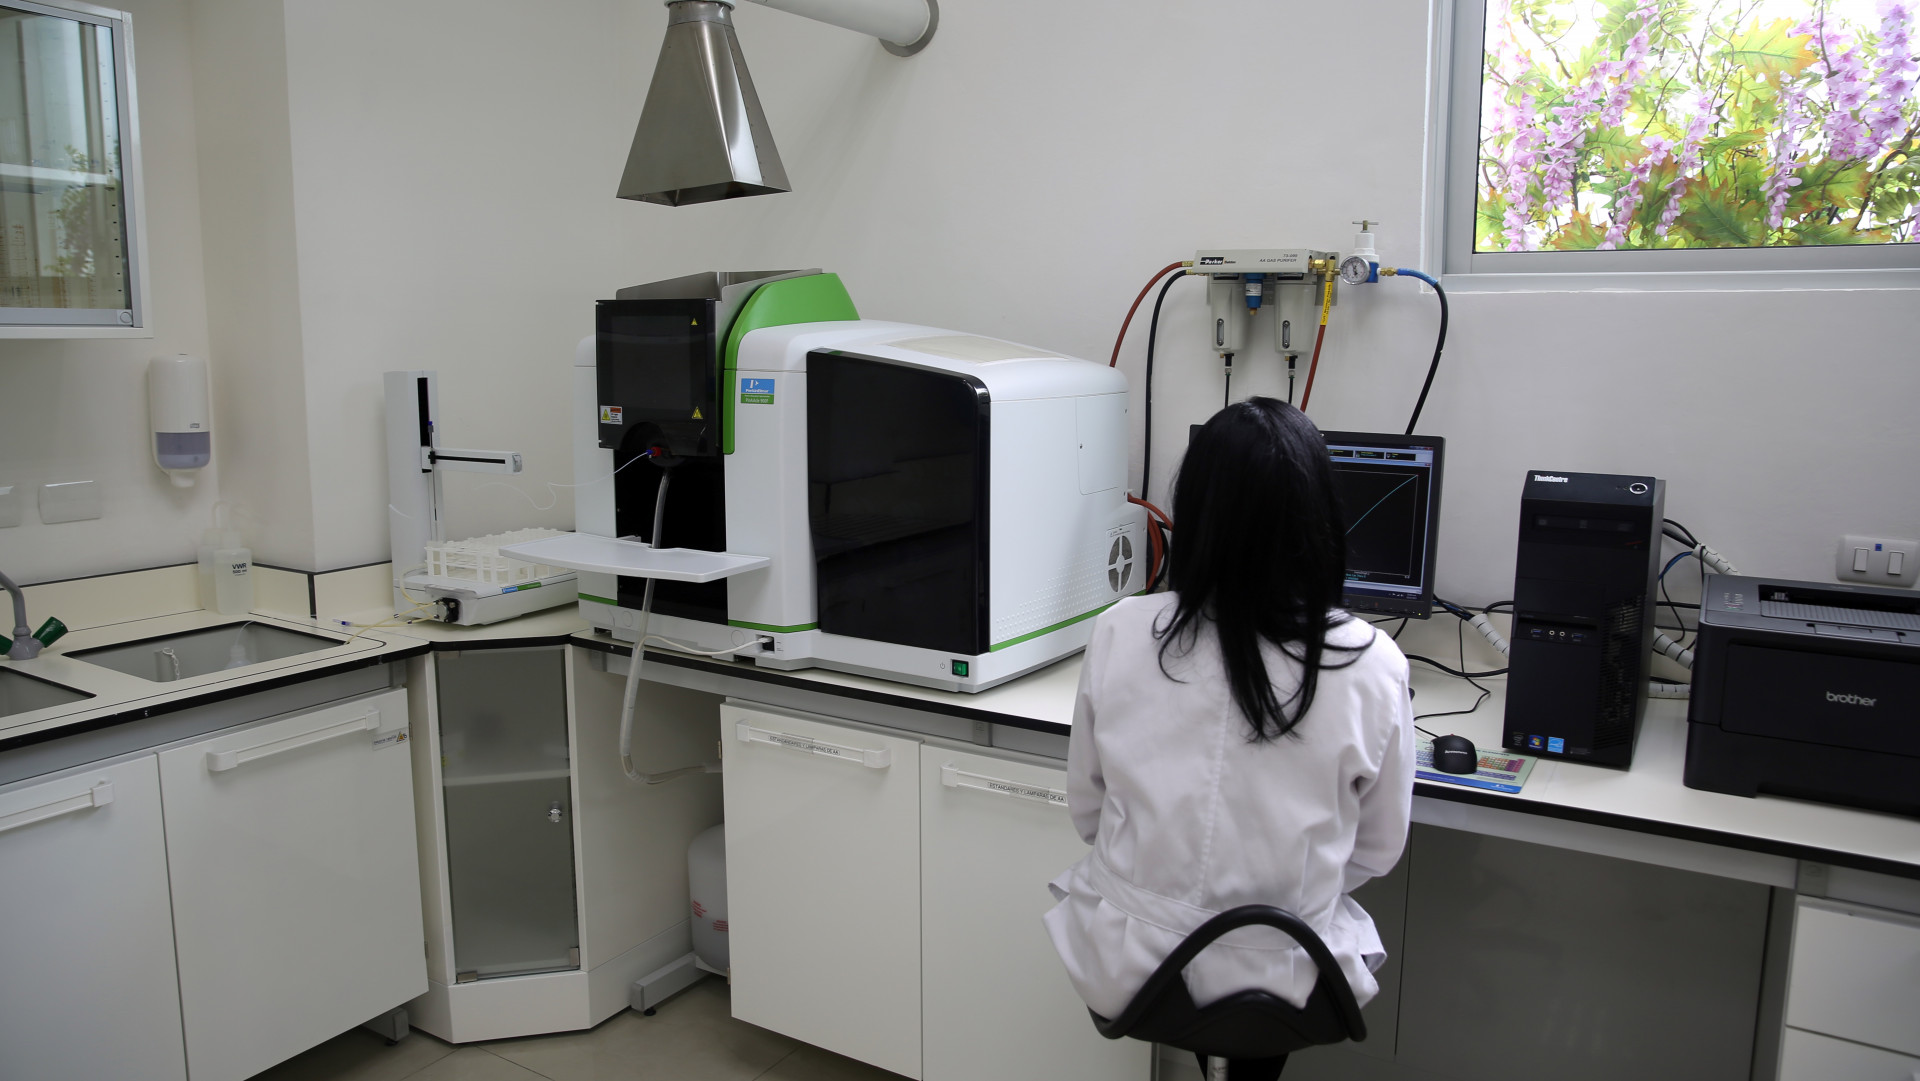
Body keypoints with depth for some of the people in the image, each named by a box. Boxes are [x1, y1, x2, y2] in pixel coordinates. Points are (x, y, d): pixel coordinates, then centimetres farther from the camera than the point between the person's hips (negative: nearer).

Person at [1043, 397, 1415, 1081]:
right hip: (1278, 984, 0)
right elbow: (1379, 850, -3)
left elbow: (1087, 812, -2)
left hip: (1126, 972, 1)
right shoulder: (1372, 666, -18)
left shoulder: (1120, 634, -16)